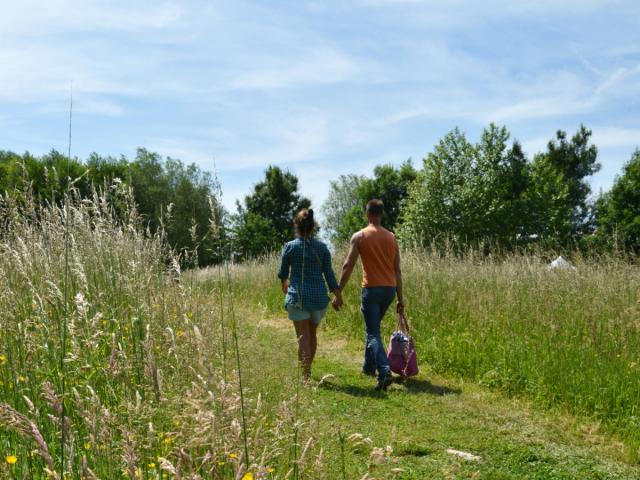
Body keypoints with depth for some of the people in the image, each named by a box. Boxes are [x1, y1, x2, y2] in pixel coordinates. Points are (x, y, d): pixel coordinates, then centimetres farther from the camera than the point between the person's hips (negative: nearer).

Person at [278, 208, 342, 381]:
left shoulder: (290, 247, -4)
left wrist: (284, 283, 31)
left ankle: (306, 375, -12)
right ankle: (307, 369, 33)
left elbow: (283, 272, 9)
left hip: (298, 296, -3)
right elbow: (329, 273, 2)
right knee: (312, 334, 19)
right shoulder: (322, 247, 1)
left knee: (303, 336, -2)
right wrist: (338, 296, 11)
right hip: (319, 296, 3)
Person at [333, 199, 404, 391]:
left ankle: (385, 372, -20)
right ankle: (369, 366, 34)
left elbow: (348, 266, -9)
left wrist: (338, 293, -5)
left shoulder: (359, 237, -4)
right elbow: (397, 270, 10)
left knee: (373, 334, -3)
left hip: (372, 289, -5)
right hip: (390, 289, 5)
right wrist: (400, 299, 14)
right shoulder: (391, 237, 9)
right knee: (372, 327, 24)